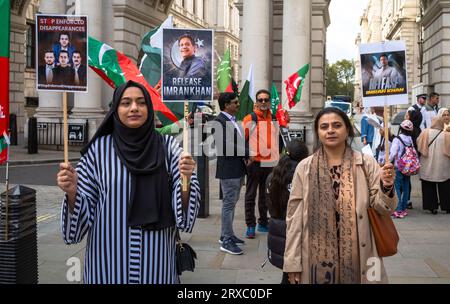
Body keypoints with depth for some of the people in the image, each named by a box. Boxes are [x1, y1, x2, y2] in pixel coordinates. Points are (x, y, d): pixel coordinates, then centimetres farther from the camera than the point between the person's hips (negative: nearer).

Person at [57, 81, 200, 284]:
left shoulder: (168, 147, -2)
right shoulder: (99, 149, -3)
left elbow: (183, 208, -4)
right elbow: (85, 208, 1)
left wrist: (185, 180, -22)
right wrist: (72, 192, -18)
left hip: (156, 258, 1)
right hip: (110, 258, 0)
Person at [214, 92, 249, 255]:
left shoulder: (233, 120, 14)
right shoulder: (220, 121, -15)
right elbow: (227, 145, -23)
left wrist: (246, 155, -1)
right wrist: (248, 153, -17)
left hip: (238, 169, 9)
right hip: (228, 170, -9)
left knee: (231, 203, 16)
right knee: (229, 204, -4)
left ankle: (226, 235, 28)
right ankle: (227, 241, 4)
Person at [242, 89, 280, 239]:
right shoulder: (249, 119, -6)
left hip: (271, 163, 5)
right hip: (254, 163, -5)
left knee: (266, 196, 15)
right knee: (251, 196, 1)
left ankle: (263, 223, 26)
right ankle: (250, 226, 8)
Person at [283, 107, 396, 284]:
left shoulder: (366, 163, -2)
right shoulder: (304, 167, -2)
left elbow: (382, 208, -1)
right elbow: (294, 216, -1)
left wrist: (386, 186, -22)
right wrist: (292, 263, -2)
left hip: (357, 258, 1)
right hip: (318, 259, 0)